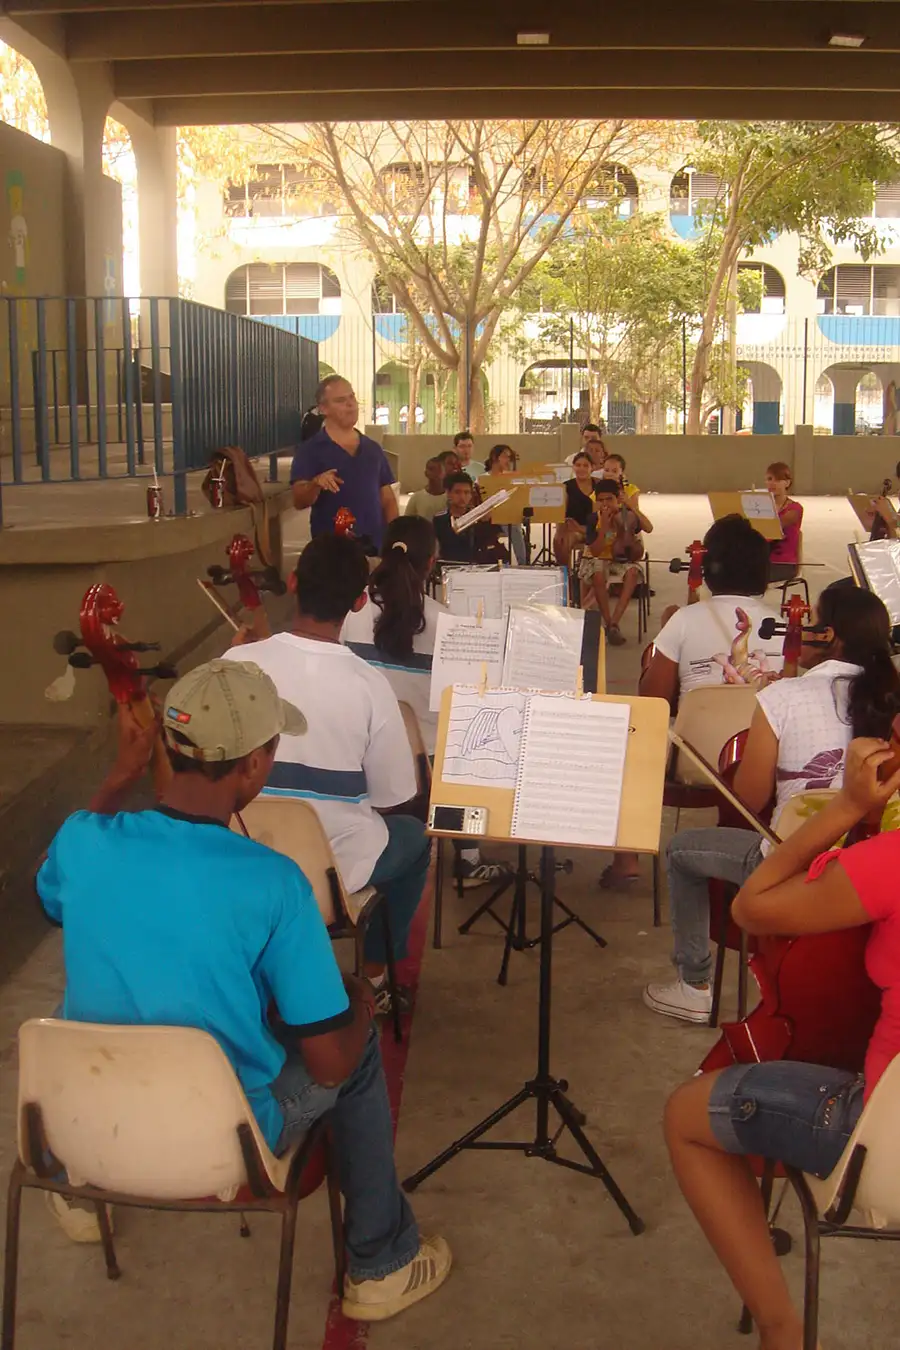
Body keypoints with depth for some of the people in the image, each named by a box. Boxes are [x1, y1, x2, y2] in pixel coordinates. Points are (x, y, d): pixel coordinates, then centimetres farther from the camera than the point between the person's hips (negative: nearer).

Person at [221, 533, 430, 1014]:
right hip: (337, 864, -3)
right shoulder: (368, 683, -21)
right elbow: (391, 794, -11)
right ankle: (373, 974, 33)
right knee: (415, 836, 29)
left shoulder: (237, 663, -15)